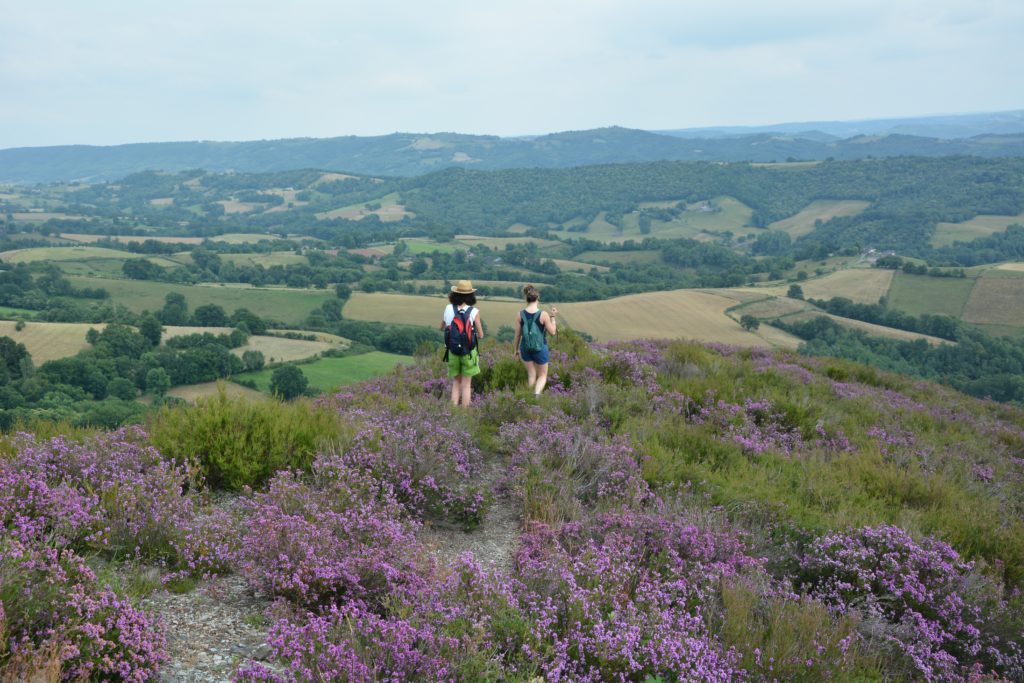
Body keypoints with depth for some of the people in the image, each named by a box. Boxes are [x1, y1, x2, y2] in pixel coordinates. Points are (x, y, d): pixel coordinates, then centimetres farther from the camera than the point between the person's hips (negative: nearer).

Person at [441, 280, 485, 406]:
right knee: (466, 385, 7)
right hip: (469, 352, -2)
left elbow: (442, 327, 12)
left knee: (456, 384, 16)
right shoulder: (474, 311, -12)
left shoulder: (448, 308, -5)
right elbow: (480, 335, -7)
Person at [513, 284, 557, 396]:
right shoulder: (543, 314, -17)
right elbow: (552, 332, -7)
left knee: (531, 375, 20)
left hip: (525, 348, 3)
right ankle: (537, 394, -11)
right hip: (540, 349, -3)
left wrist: (516, 349, 12)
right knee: (542, 375, 14)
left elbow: (517, 335, -2)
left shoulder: (520, 315, -9)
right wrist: (553, 317, 2)